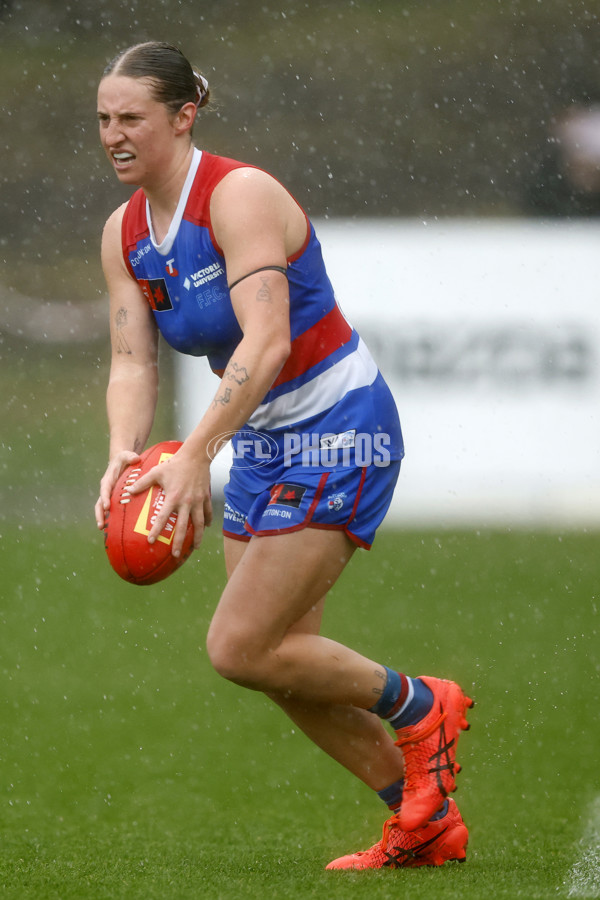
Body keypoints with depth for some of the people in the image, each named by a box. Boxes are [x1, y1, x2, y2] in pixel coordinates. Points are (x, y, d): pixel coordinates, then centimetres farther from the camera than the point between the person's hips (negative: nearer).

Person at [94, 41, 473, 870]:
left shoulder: (240, 195, -22)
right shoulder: (124, 234, 3)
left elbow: (267, 341, -31)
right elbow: (132, 363, -2)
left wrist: (196, 454, -39)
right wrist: (124, 454, -22)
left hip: (340, 431, -9)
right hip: (264, 440, 9)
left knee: (239, 648, -12)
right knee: (282, 659, 9)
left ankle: (418, 707, 10)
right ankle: (426, 821, 23)